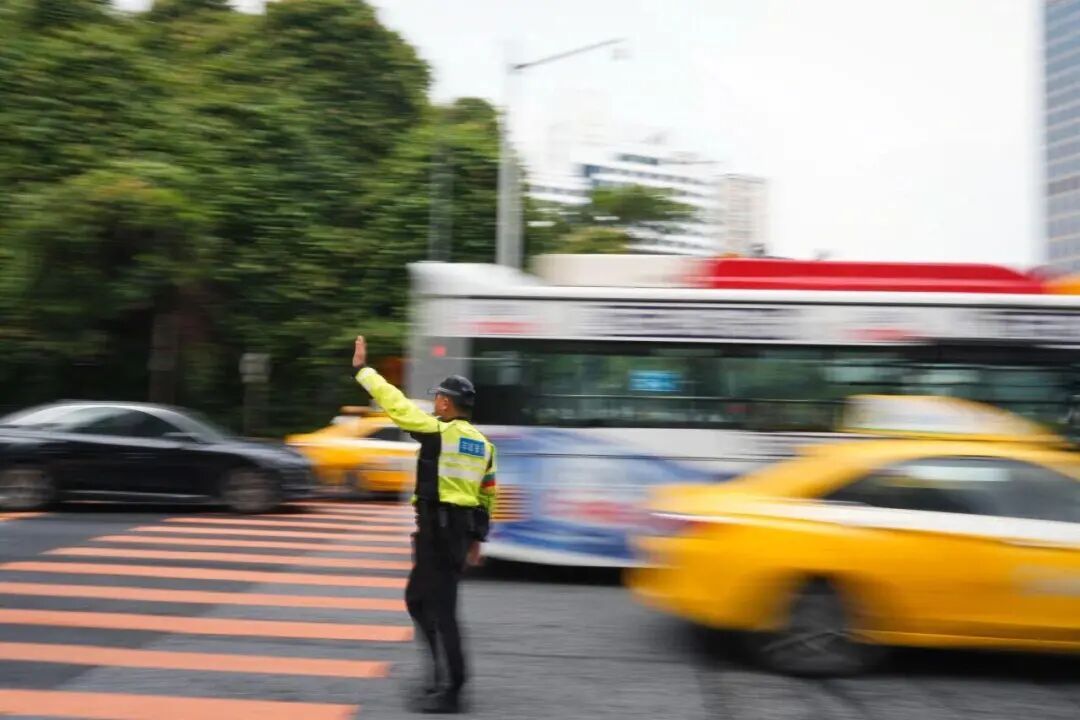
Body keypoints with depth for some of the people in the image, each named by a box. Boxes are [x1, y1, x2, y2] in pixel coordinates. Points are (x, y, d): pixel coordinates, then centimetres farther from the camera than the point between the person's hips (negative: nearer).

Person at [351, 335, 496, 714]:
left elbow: (395, 403, -8)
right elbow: (488, 497, 15)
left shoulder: (437, 431, -11)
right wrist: (476, 538, 22)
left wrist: (363, 370, 3)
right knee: (418, 599, 20)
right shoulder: (483, 444, 12)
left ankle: (450, 690, 3)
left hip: (437, 527, -8)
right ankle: (445, 671, 24)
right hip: (462, 529, 8)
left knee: (440, 609, -2)